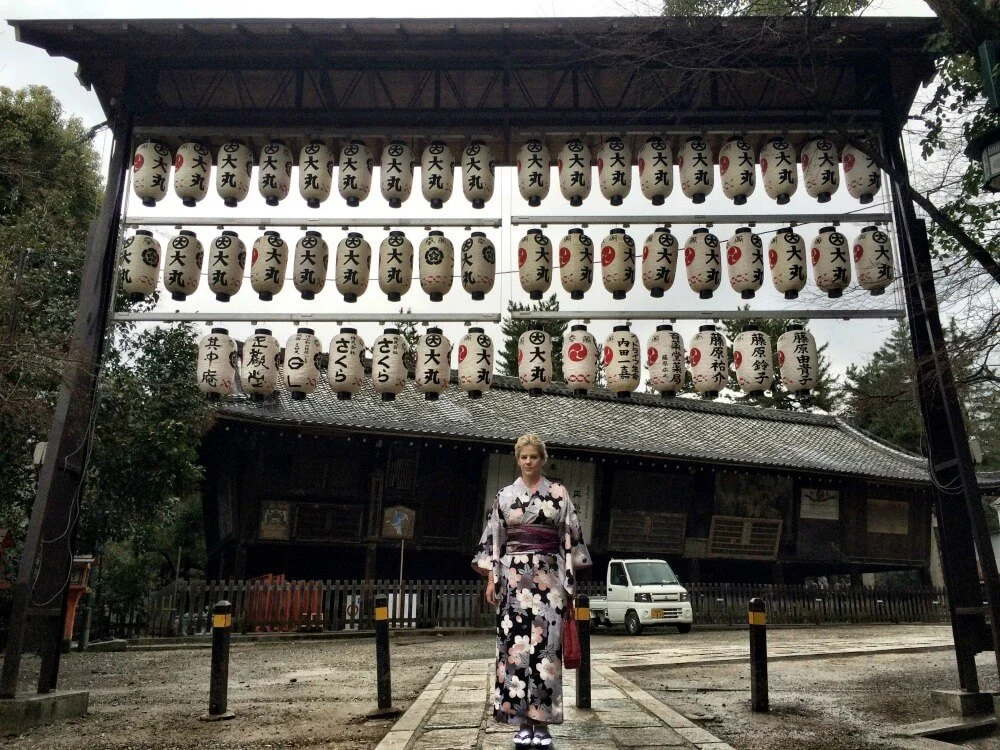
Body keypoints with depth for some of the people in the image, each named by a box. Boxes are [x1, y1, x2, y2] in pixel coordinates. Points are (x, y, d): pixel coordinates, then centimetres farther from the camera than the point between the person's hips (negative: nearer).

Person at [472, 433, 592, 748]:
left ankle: (542, 722, 5)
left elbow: (570, 538, 5)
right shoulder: (505, 495, 9)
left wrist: (569, 581, 1)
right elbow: (493, 539, 8)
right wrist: (491, 578, 0)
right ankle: (523, 722, 7)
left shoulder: (558, 494, 6)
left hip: (547, 577, -1)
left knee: (545, 646, -4)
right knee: (515, 646, -2)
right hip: (513, 577, 1)